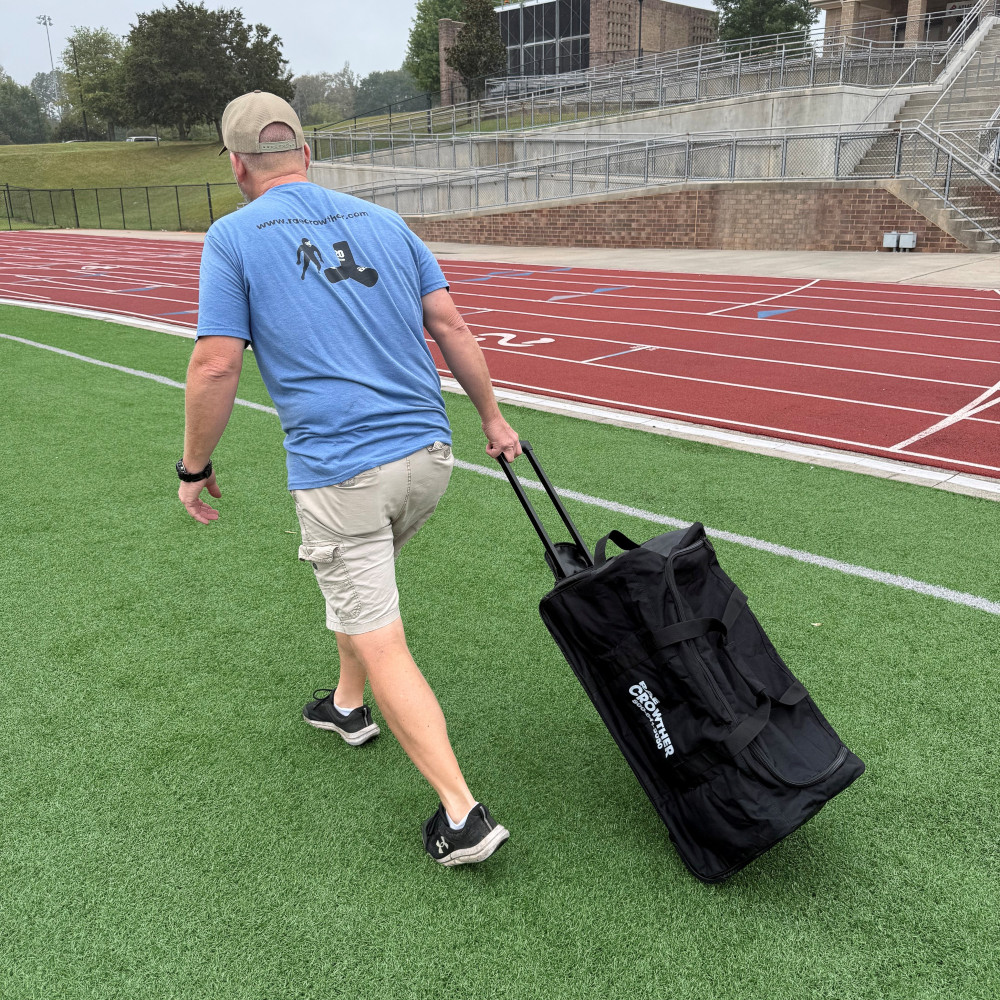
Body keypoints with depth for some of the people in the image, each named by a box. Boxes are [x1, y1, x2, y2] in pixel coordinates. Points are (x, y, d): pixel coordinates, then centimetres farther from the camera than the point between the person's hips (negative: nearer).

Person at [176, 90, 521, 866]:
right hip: (428, 454, 6)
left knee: (381, 644, 1)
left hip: (339, 474, -6)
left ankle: (464, 815, 1)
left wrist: (195, 467, 5)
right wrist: (492, 418, 16)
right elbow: (451, 324, 8)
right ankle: (349, 707, 49)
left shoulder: (233, 236, -1)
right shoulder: (383, 220, 12)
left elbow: (216, 366, -8)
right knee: (359, 585, 30)